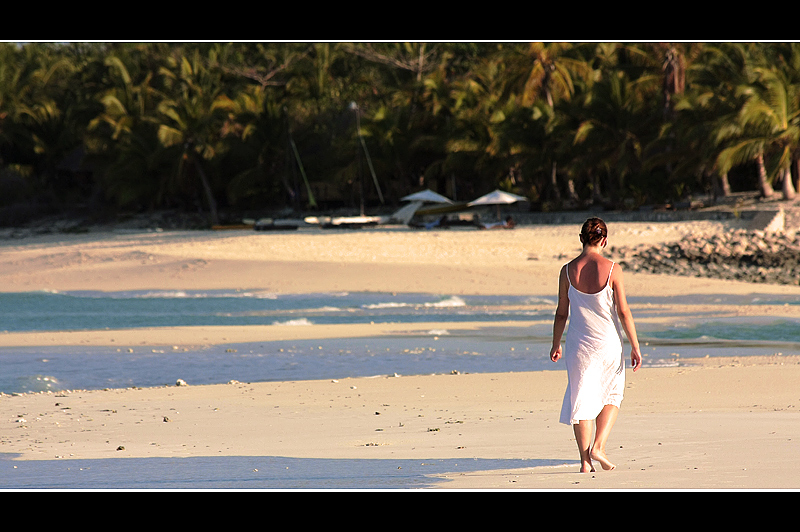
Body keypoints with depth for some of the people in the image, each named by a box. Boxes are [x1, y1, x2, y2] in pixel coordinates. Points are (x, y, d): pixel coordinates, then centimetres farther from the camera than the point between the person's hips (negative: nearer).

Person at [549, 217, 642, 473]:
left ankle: (585, 460, 6)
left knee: (582, 400, 8)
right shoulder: (612, 269, -11)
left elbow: (561, 313, 2)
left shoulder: (568, 271, -4)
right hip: (608, 342, -1)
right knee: (612, 396, 19)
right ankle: (598, 447, 4)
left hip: (579, 344, 1)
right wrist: (635, 346, -1)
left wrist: (556, 344, 15)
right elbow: (623, 311, -9)